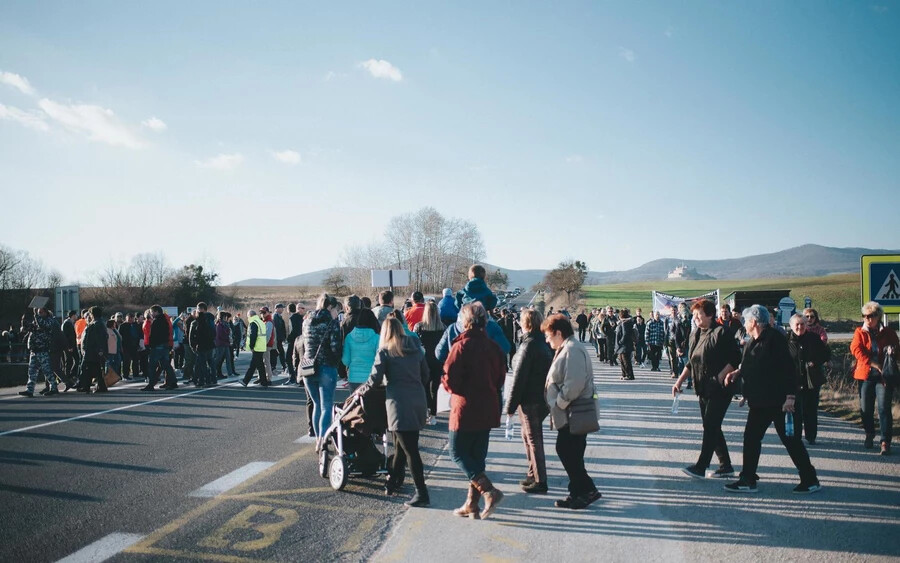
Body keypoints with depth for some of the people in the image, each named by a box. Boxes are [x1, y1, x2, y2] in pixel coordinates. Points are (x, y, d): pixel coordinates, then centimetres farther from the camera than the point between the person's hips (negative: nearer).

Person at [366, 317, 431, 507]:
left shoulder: (385, 351, -1)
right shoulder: (415, 347, 13)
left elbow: (375, 379, -3)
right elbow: (425, 375, 15)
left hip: (399, 402, -6)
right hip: (418, 400, 6)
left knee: (410, 449, -3)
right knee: (402, 445, 18)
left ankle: (422, 493, -3)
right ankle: (393, 481, 31)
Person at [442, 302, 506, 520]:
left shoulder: (462, 345, -15)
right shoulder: (493, 347, 4)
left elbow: (450, 380, -18)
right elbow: (500, 378, 10)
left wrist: (444, 381, 3)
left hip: (465, 410, -7)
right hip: (487, 410, 7)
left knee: (458, 453, 5)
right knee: (477, 456, 13)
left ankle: (489, 491, -8)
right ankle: (472, 505, 18)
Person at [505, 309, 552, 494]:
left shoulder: (528, 346, -19)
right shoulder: (544, 343, 7)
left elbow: (519, 377, -19)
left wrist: (510, 405, -13)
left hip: (530, 400, -9)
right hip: (542, 397, 9)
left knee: (533, 438, 0)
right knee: (528, 435, 21)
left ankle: (540, 481, 8)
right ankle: (534, 473, 32)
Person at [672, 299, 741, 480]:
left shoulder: (721, 333, -12)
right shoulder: (695, 335, 12)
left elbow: (735, 358, -15)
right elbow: (690, 362, 18)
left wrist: (720, 377, -21)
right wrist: (679, 381, 12)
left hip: (720, 389, -9)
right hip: (704, 389, 9)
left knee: (711, 427, -7)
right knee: (711, 427, 12)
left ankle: (700, 467, -4)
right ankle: (726, 466, 21)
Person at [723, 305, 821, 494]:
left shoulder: (774, 339, -17)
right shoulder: (753, 342, 12)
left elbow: (788, 368, -21)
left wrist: (790, 397, -24)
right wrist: (737, 372, 6)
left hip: (778, 401, -9)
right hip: (760, 401, 9)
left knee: (790, 439, 0)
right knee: (751, 437, 10)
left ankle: (810, 480, 14)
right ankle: (748, 480, 17)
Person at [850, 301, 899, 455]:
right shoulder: (860, 332, 6)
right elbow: (856, 349, -9)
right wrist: (875, 364, -19)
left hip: (884, 376, -1)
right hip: (865, 374, 2)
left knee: (884, 408, -8)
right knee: (866, 409, 9)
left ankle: (885, 442, -6)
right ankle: (869, 435, 30)